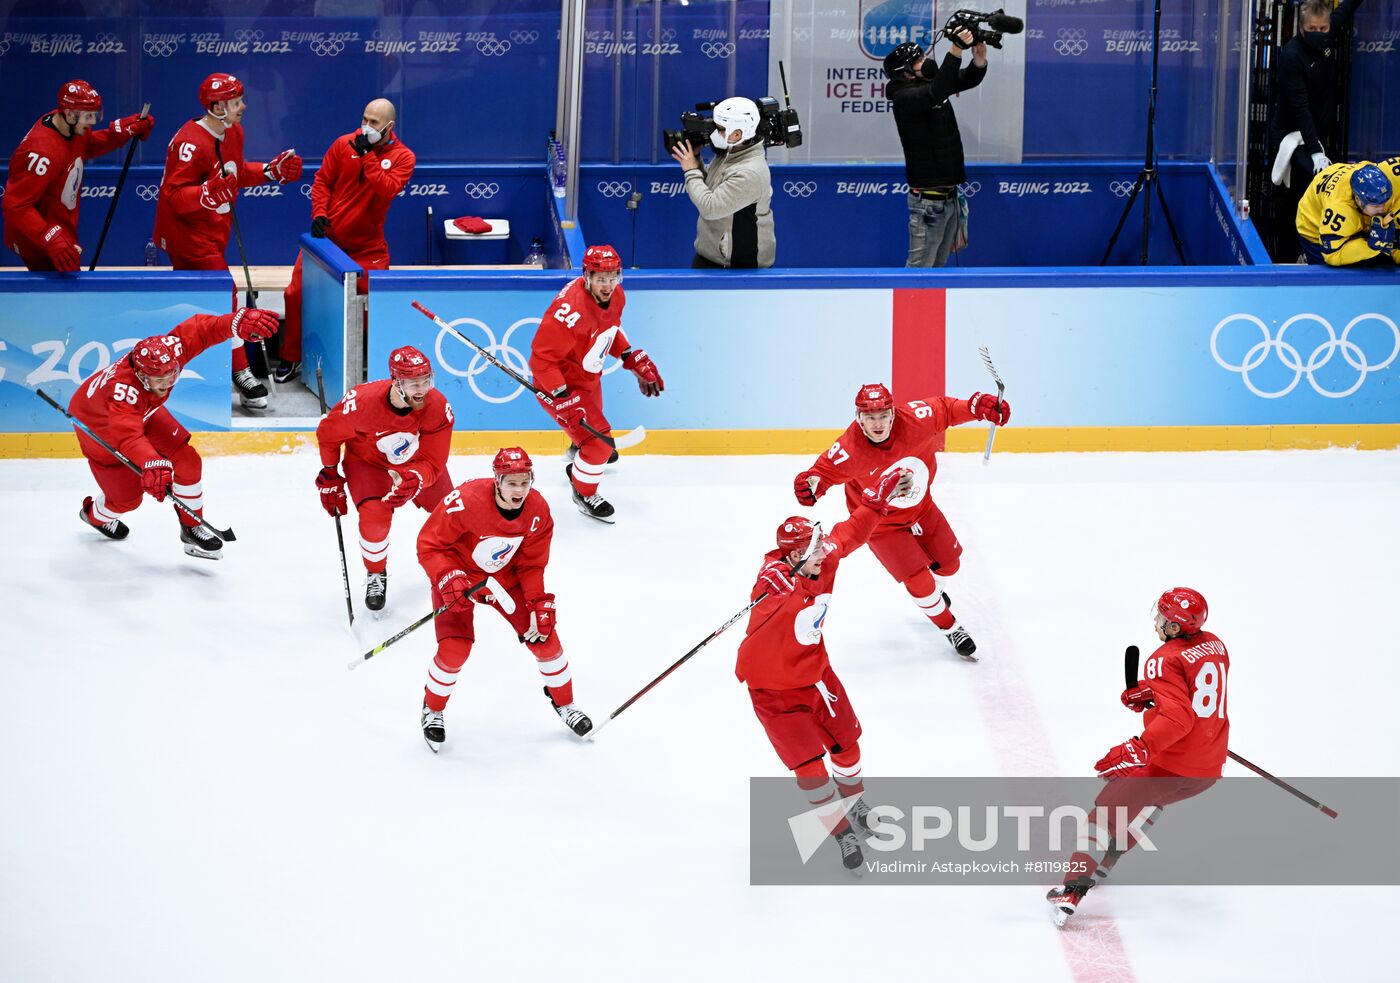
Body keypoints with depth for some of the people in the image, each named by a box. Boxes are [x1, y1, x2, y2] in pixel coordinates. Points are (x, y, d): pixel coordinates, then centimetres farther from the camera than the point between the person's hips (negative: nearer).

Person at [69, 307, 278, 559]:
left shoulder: (169, 351, -33)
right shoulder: (124, 389, -49)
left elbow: (200, 329, -29)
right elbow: (128, 436, -61)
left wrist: (239, 322, -47)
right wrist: (151, 463, -80)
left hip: (143, 411, 6)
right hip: (96, 422, -6)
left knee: (186, 460, -4)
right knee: (127, 495, 2)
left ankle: (191, 528, 16)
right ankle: (94, 515, 38)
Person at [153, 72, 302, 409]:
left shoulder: (233, 133, 6)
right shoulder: (191, 143, -25)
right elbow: (175, 196, -27)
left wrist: (271, 171, 10)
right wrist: (210, 192, -42)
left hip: (212, 232, 10)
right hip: (187, 233, -10)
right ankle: (240, 373, -7)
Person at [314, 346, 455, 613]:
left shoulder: (438, 407, -31)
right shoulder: (361, 402, -37)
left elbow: (432, 463, -27)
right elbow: (328, 433, -16)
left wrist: (414, 481, -50)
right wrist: (330, 477, -4)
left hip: (418, 463, 3)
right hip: (368, 461, -3)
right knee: (375, 518, -24)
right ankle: (375, 576, 7)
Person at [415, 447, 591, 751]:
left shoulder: (538, 512, -17)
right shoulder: (465, 502, -34)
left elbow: (531, 565, -4)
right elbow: (428, 545, -23)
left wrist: (540, 604, -10)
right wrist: (450, 581, -34)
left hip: (505, 577, 4)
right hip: (458, 576, -4)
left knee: (544, 635, 0)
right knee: (455, 649, -17)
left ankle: (563, 703, 25)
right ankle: (432, 710, 12)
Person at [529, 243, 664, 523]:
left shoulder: (615, 296, -10)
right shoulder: (572, 309, -38)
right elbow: (542, 357, -33)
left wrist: (635, 360, 7)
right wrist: (563, 399, -35)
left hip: (588, 377, 9)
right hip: (561, 384, -9)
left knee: (593, 423, 33)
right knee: (598, 440, -12)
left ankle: (579, 463, 68)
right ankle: (584, 493, 17)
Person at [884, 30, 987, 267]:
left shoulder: (929, 84, 10)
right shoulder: (904, 98, -15)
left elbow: (970, 78, 9)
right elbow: (936, 93, -32)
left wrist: (980, 55, -14)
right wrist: (957, 49, -35)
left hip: (950, 197, 9)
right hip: (929, 201, -9)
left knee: (937, 265, 11)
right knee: (919, 267, -9)